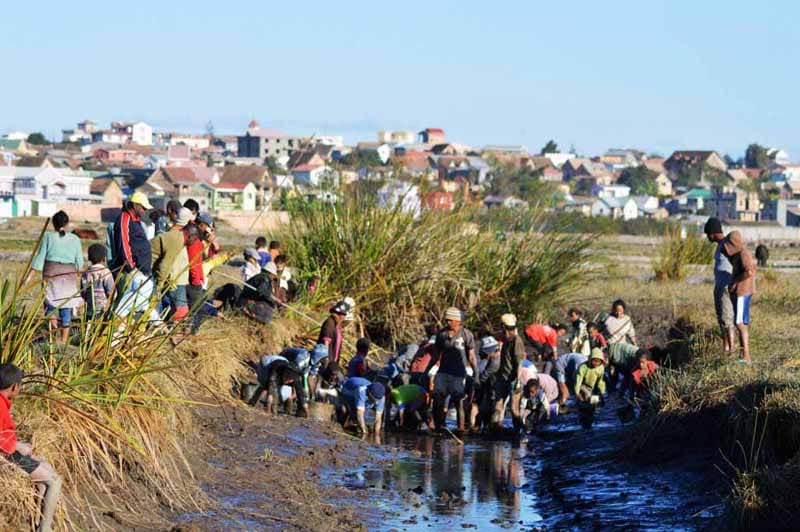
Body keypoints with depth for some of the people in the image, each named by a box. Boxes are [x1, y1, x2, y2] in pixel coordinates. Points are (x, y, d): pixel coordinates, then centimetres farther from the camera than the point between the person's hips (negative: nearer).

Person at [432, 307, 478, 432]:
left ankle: (461, 428, 1)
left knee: (458, 403, -3)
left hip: (458, 375, -4)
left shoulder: (466, 335, -5)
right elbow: (436, 355, 14)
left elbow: (471, 357, -1)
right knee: (437, 402, -1)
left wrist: (476, 374, -4)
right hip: (443, 373, 4)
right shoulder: (442, 334, 6)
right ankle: (438, 427, 7)